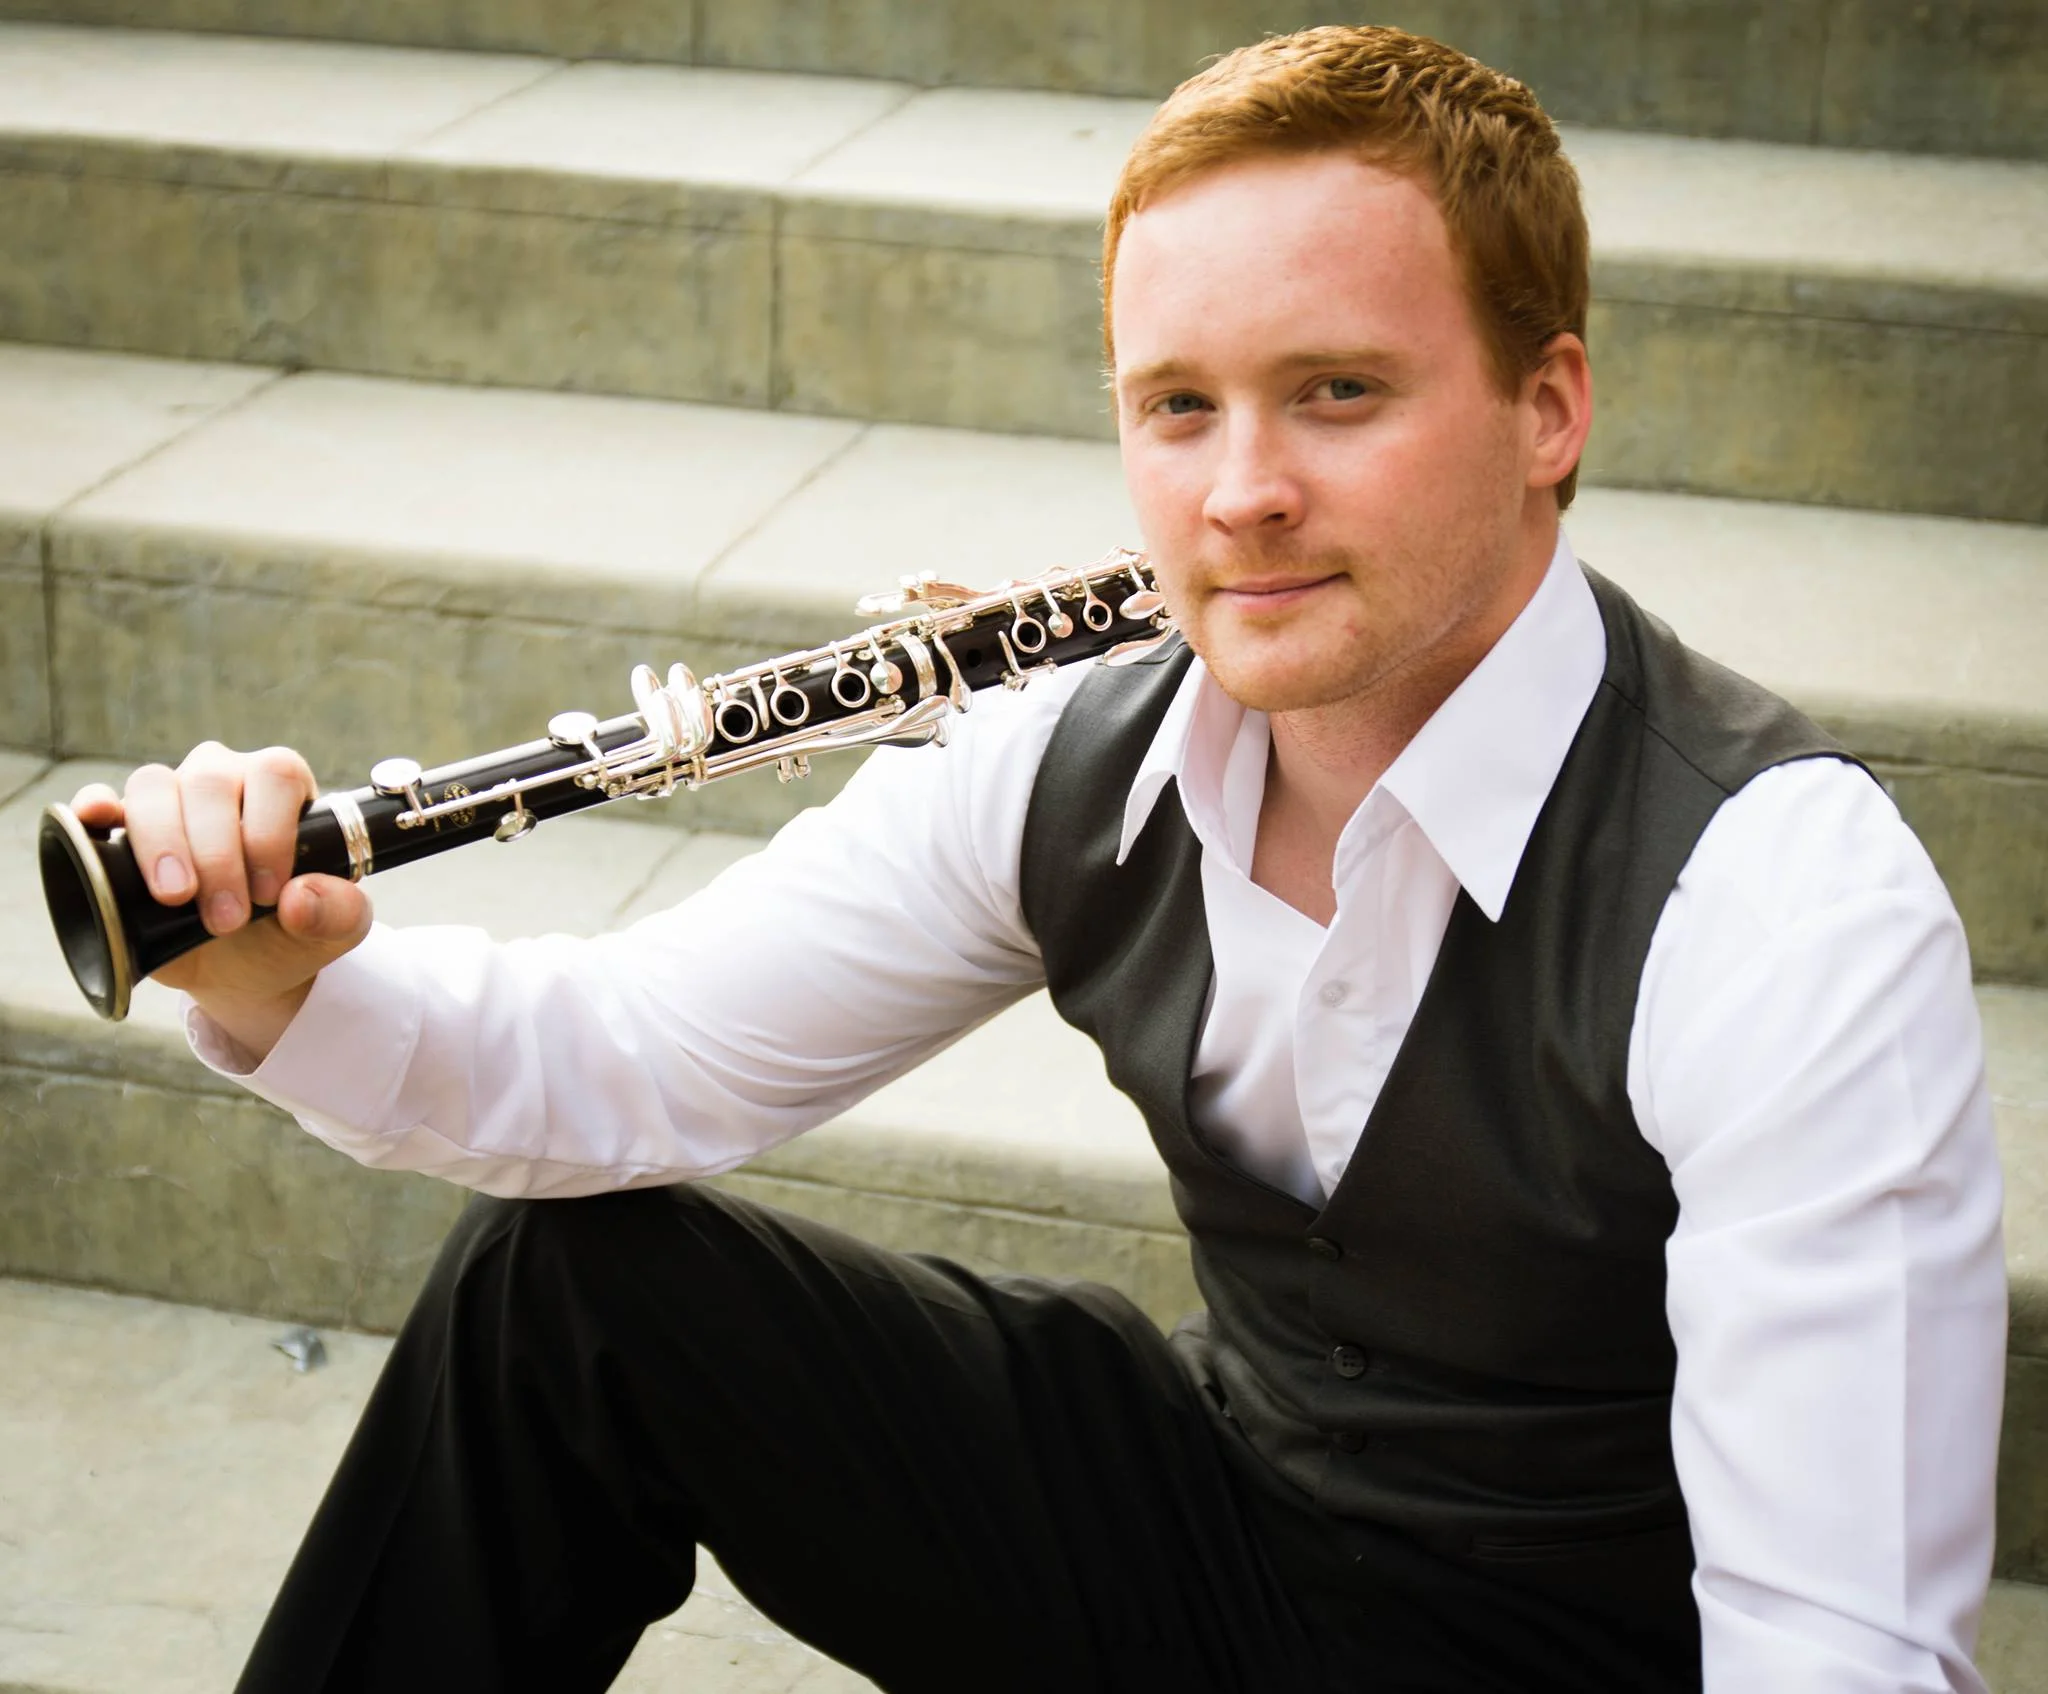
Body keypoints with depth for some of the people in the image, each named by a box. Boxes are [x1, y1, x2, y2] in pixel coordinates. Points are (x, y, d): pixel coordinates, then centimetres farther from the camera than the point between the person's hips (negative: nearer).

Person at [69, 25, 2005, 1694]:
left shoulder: (1784, 904, -27)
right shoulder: (1081, 764, -9)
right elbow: (626, 1067, -2)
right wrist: (283, 978, -23)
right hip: (1217, 1514, 6)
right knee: (567, 1279, -4)